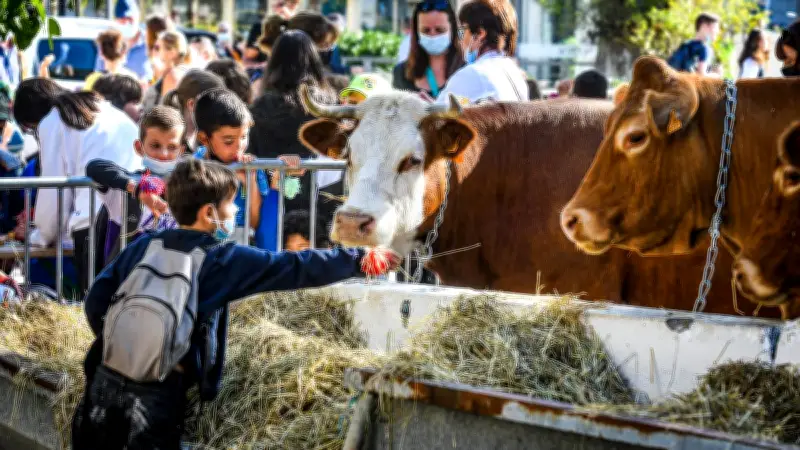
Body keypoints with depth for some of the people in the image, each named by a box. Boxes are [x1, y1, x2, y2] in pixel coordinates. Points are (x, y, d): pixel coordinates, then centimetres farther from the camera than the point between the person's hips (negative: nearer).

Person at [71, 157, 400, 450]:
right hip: (158, 393, -4)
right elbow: (296, 268, 0)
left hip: (106, 378, 4)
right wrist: (357, 260, 8)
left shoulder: (144, 245, 9)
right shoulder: (223, 259, -2)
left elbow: (96, 301, 8)